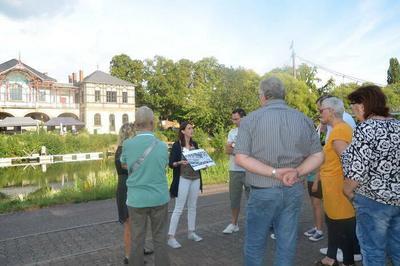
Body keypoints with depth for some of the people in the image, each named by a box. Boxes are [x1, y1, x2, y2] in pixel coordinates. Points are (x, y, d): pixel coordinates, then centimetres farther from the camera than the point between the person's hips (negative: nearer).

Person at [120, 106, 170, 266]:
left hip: (136, 199, 0)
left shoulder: (127, 144, -9)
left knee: (137, 239, 12)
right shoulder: (162, 146, -7)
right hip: (159, 198, 0)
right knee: (159, 239, 12)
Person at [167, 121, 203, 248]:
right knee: (178, 209, -4)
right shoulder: (177, 145, -8)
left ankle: (191, 232, 28)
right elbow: (171, 163, -10)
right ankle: (171, 237, 3)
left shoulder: (194, 144, 9)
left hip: (195, 179, 6)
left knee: (192, 207, 14)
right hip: (183, 179, -6)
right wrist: (180, 163, -28)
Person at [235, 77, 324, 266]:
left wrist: (274, 172, -16)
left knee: (254, 246, 12)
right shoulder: (304, 120, 4)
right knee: (287, 245, 15)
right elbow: (318, 156, 3)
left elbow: (241, 158, -15)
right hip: (294, 190, 4)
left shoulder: (250, 120, -7)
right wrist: (297, 172, -9)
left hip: (263, 191, -3)